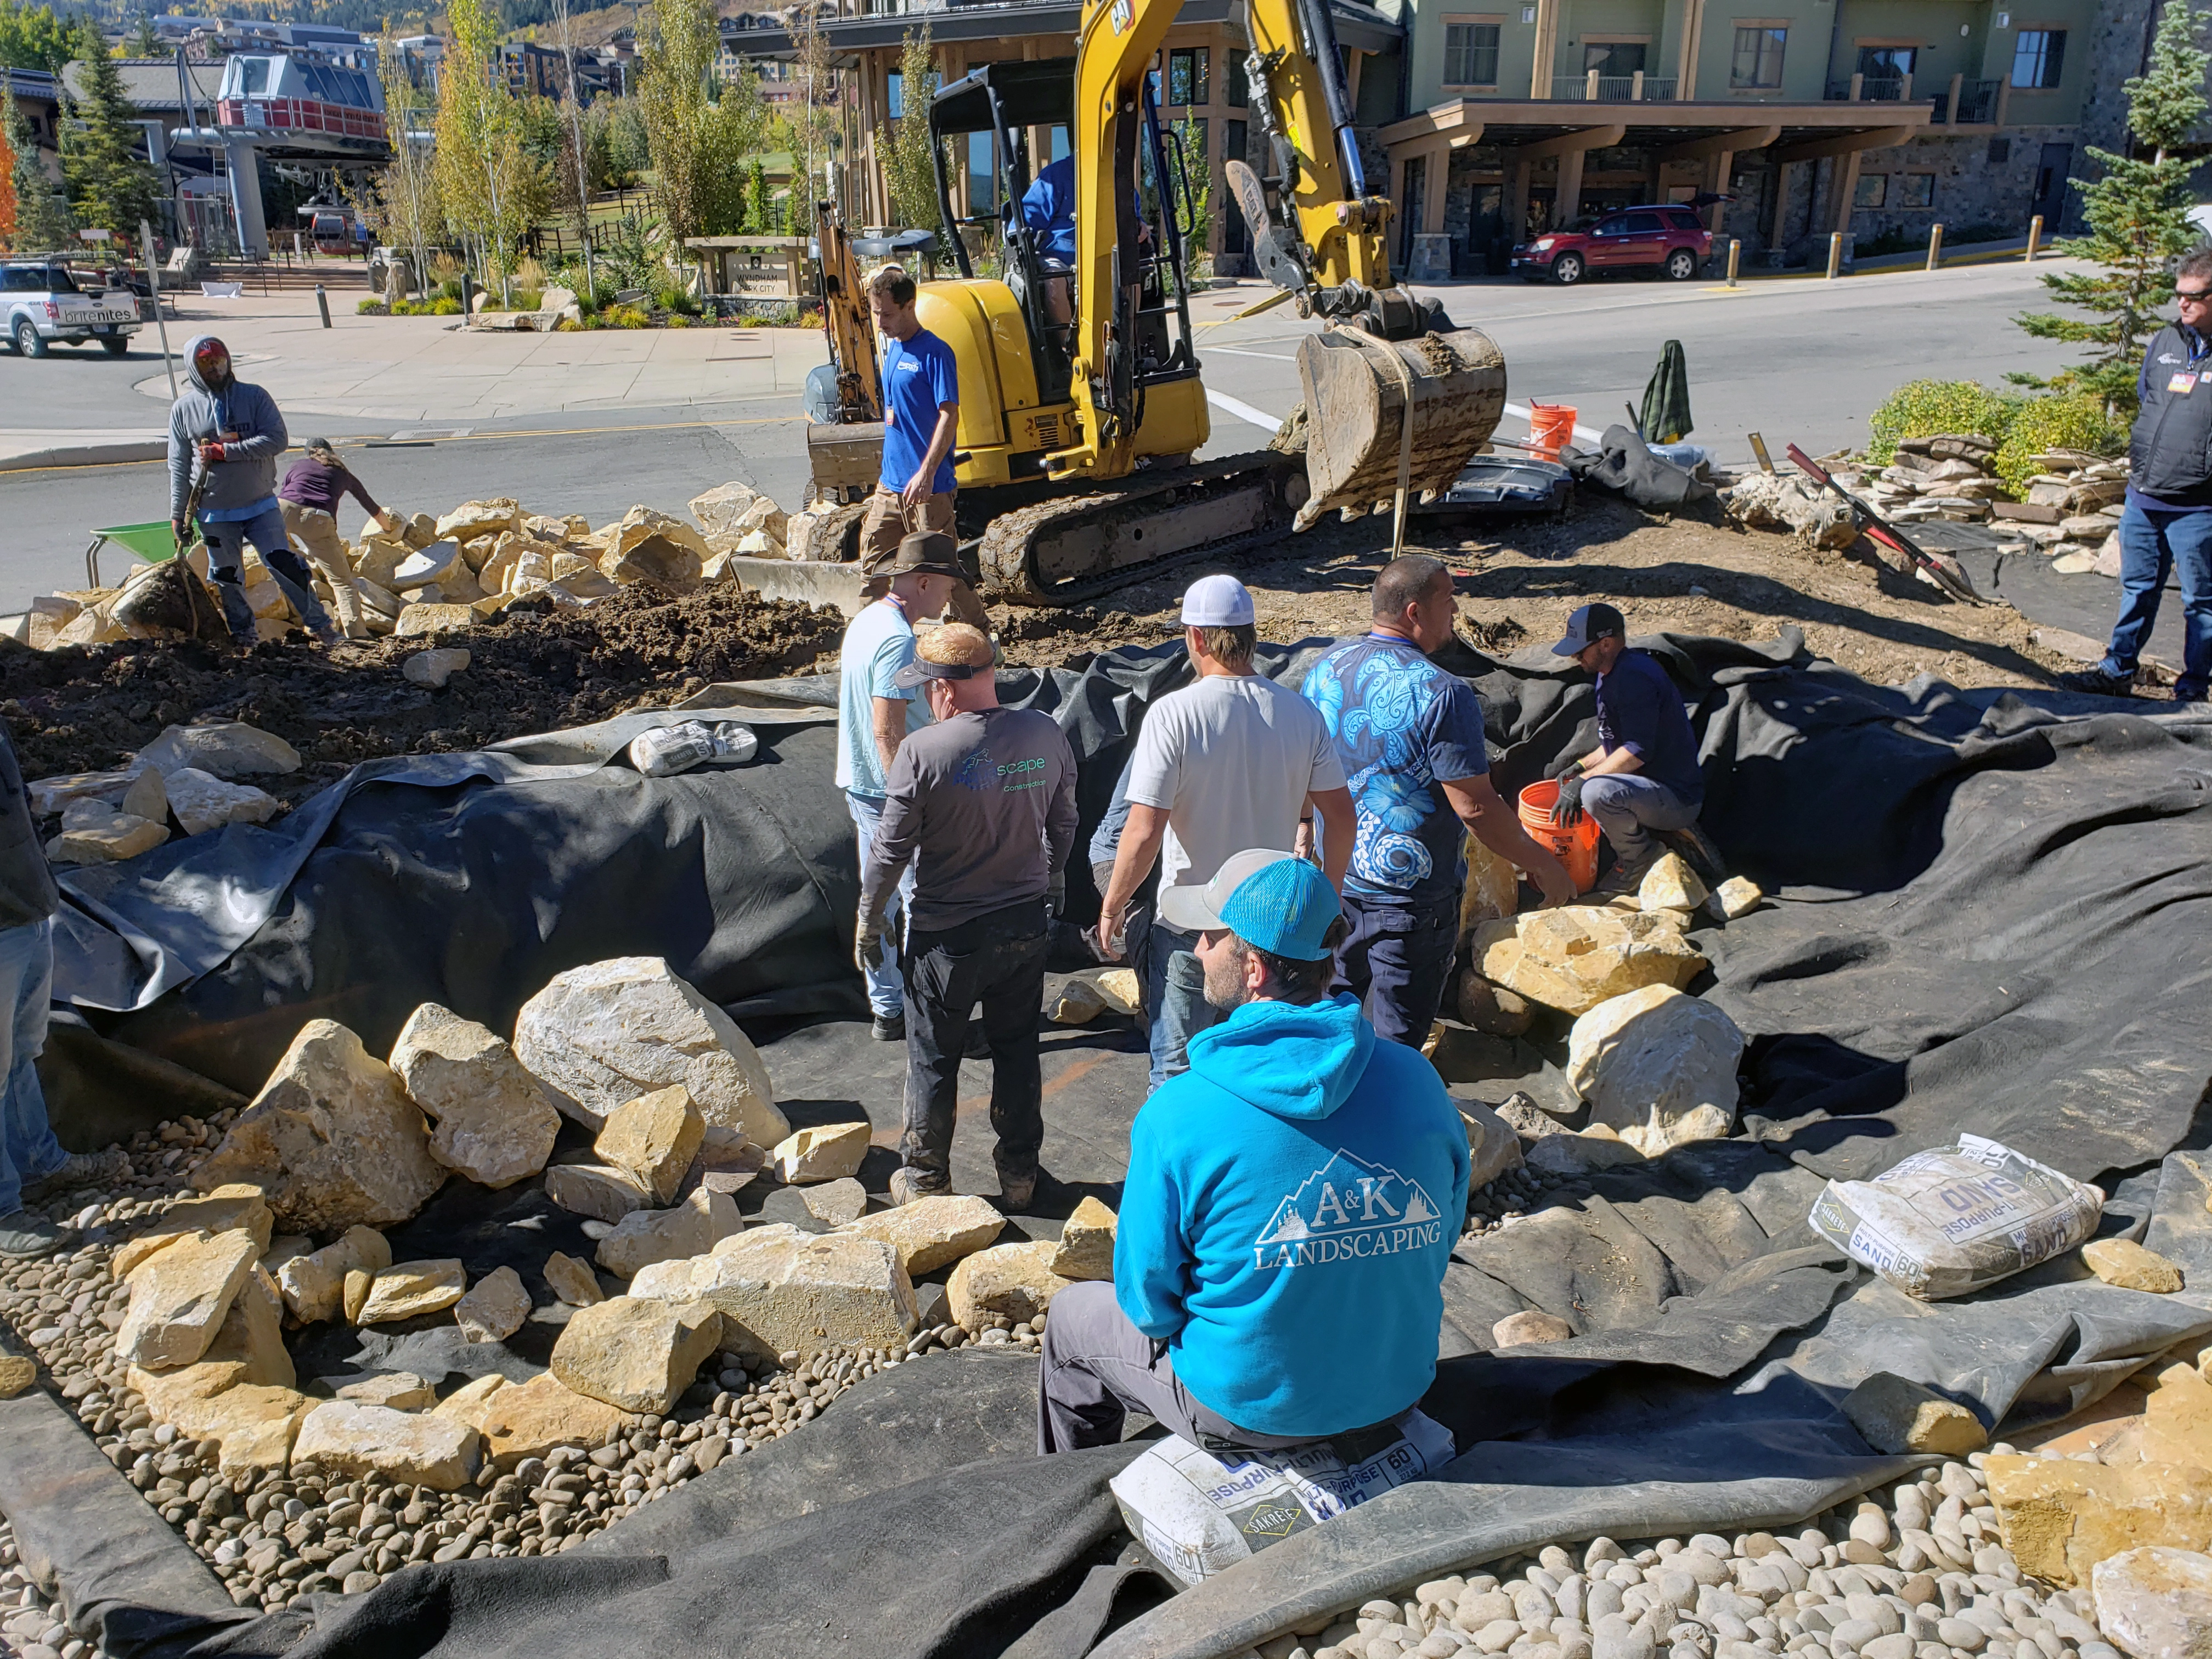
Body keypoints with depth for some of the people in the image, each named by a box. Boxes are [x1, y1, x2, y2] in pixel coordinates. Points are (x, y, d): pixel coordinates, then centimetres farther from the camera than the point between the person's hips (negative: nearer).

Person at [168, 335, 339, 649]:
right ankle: (244, 632, 26)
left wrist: (224, 451, -19)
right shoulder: (183, 409, 1)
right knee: (227, 578, 10)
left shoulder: (255, 396, -1)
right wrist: (178, 514, 3)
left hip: (261, 505, -1)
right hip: (215, 513, 1)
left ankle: (319, 624, 4)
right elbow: (179, 466, 5)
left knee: (284, 564, -5)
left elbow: (277, 439, -14)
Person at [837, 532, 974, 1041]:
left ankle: (887, 1011, 25)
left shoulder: (864, 622, 9)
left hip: (859, 785, 10)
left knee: (879, 900, 15)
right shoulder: (898, 641, -21)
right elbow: (887, 733, -25)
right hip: (895, 791, -10)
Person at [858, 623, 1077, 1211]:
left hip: (945, 936, -4)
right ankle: (1019, 1173, 30)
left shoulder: (922, 751, -20)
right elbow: (1064, 825, 6)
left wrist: (868, 921, 2)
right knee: (1018, 1051, 19)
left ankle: (925, 1179, 27)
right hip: (1026, 924, 4)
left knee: (933, 1060, 14)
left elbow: (891, 849, -13)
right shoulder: (1046, 734, -7)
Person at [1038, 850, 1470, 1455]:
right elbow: (1439, 1247, 2)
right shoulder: (1420, 1081, -13)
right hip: (1400, 1391, 5)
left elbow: (1149, 1303, -14)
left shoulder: (1177, 1115, -26)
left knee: (1072, 1317, 22)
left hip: (1250, 1411, -4)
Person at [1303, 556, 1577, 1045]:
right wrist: (1541, 863, -9)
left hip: (1331, 876, 7)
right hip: (1409, 893, -7)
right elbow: (1476, 807, -22)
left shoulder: (1324, 669, -1)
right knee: (1397, 1036, 9)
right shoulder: (1442, 695, -23)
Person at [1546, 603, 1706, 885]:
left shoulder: (1634, 676, -21)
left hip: (1677, 798, -11)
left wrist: (1582, 781, -25)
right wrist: (1582, 766, 9)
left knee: (1597, 793, -35)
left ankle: (1640, 858, -8)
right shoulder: (1611, 672, 12)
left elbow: (1638, 751, -28)